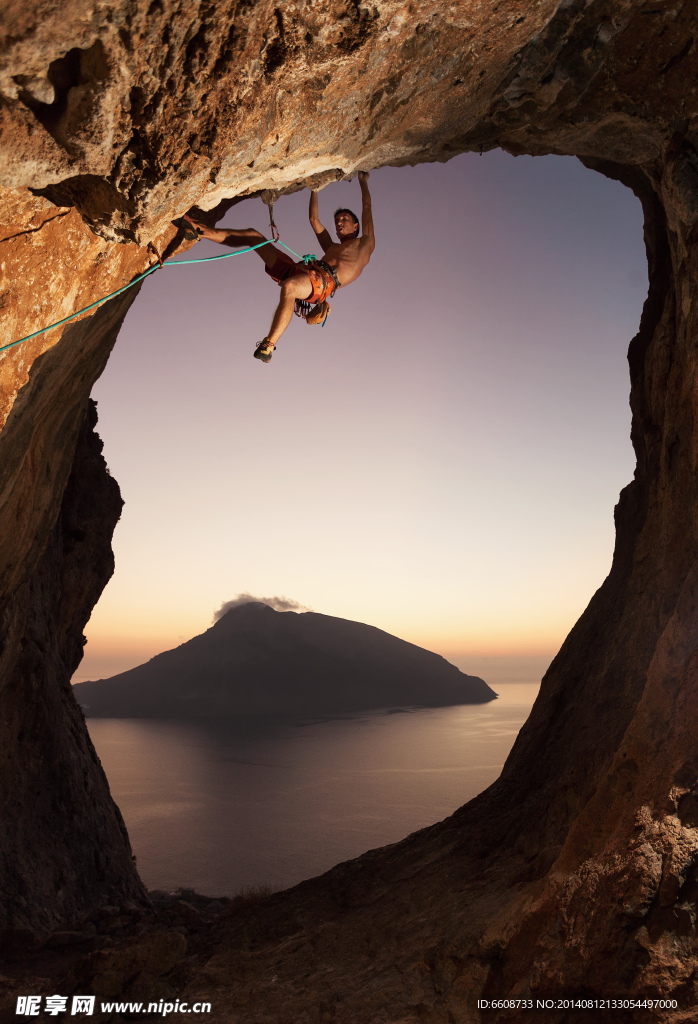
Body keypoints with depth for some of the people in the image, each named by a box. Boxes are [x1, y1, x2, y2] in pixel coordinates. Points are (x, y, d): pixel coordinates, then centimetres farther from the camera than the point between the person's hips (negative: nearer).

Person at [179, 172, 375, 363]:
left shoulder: (365, 244, 26)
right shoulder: (331, 247, 40)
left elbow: (366, 208, 31)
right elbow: (314, 219, 47)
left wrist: (363, 181, 43)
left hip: (326, 282, -7)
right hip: (303, 271, 7)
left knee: (289, 287, -44)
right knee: (252, 235, 9)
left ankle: (269, 344, -40)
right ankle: (201, 231, 7)